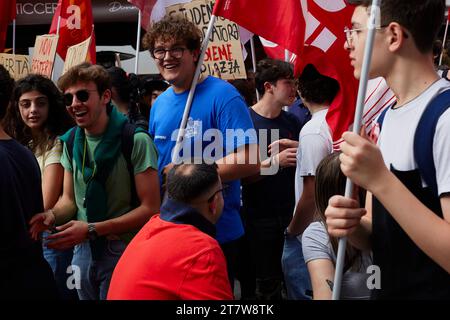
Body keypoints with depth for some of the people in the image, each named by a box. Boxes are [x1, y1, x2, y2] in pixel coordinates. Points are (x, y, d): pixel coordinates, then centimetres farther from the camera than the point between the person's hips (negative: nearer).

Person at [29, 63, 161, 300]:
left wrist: (92, 230, -21)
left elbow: (150, 208, -16)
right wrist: (52, 215, -13)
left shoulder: (135, 140, -16)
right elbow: (69, 199, 11)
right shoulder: (71, 141, 5)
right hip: (83, 251, 6)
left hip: (123, 251, -6)